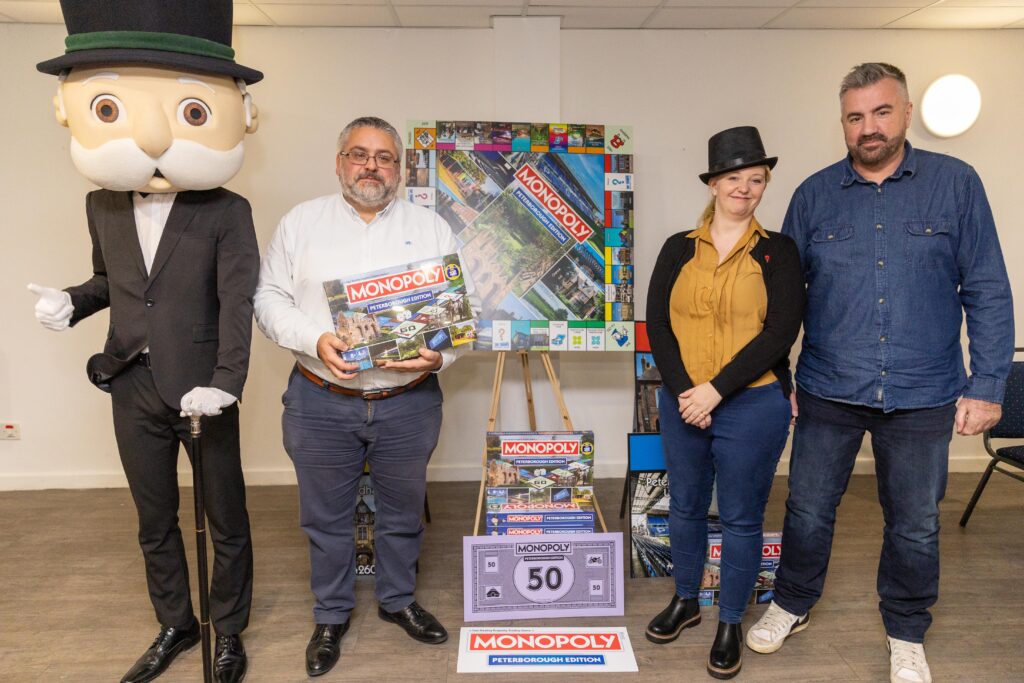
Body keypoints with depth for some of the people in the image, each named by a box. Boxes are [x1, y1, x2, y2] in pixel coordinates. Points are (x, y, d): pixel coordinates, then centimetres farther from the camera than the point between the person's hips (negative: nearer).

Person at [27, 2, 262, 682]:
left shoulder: (227, 212, -11)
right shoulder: (102, 205, 4)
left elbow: (237, 302, -16)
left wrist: (225, 383, -28)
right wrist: (71, 301, -3)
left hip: (202, 392, -4)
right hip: (134, 392, 5)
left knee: (226, 520, 10)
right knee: (155, 522, 19)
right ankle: (175, 625, 40)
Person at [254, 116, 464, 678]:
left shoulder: (431, 228, 4)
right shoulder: (301, 222, 4)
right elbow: (269, 298, 1)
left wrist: (440, 356, -17)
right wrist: (315, 340, -16)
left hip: (408, 402, 1)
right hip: (320, 403, 0)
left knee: (402, 511, 16)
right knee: (325, 516, 13)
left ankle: (398, 600, 40)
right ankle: (331, 615, 35)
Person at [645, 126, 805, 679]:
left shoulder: (777, 251, -1)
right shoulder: (679, 248, 5)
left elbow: (780, 333, -10)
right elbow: (657, 323, 0)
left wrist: (716, 390, -16)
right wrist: (682, 391, -12)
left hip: (752, 405, -2)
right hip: (682, 402, 3)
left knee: (741, 517, 8)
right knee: (684, 507, 16)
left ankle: (731, 624, 28)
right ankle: (685, 601, 38)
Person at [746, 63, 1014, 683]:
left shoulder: (956, 183, -2)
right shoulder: (815, 195, 2)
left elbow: (988, 292, -1)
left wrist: (987, 386, -6)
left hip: (923, 396, 0)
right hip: (829, 391, 1)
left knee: (916, 525, 13)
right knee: (809, 509, 13)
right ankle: (792, 606, 37)